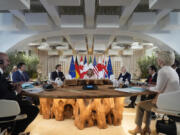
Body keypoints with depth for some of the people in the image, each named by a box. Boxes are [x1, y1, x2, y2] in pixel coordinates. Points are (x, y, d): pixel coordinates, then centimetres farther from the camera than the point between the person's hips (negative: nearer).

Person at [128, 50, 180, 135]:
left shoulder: (162, 71, -20)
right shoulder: (173, 71, 10)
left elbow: (158, 89, -20)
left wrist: (148, 88, -3)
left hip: (166, 102, -9)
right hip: (172, 101, 9)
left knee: (140, 105, 6)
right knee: (147, 103, 25)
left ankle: (138, 128, 21)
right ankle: (147, 127, 28)